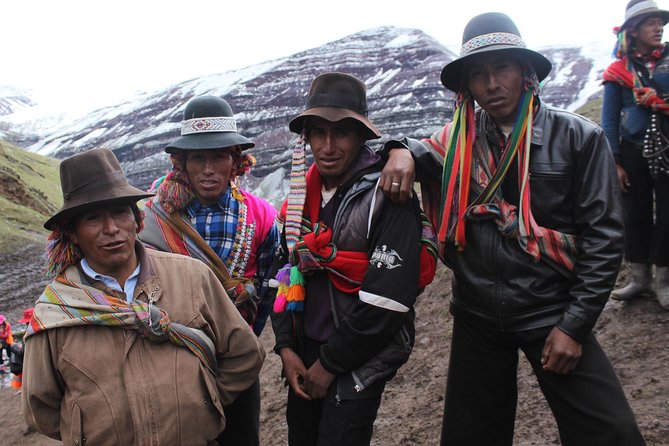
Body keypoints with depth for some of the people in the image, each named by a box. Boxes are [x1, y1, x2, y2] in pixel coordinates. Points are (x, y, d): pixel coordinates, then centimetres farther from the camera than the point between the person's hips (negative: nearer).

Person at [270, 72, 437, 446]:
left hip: (361, 359, -6)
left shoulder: (386, 197, -17)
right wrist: (286, 347, 0)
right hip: (304, 352, 6)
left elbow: (387, 300, -21)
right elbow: (286, 274, 9)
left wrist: (330, 364, -15)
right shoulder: (302, 194, 3)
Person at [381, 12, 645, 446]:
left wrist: (575, 325, -11)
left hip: (550, 312, -2)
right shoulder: (459, 140, 2)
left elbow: (603, 236, -6)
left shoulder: (578, 138, -6)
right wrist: (401, 150, -9)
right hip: (477, 315, 3)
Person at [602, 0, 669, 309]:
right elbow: (609, 119, 1)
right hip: (633, 152, 0)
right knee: (635, 215, 6)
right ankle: (640, 278, 19)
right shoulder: (619, 70, 1)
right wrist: (614, 162, -4)